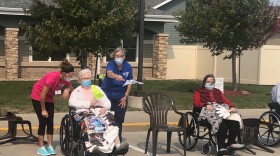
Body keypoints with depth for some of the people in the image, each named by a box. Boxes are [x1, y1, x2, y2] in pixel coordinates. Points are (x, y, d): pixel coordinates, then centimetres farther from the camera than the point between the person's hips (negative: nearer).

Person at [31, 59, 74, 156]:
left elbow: (71, 88, 1)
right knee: (43, 122, -8)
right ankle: (41, 148, -2)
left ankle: (50, 146, 6)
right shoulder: (53, 77, -36)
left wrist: (67, 89, -25)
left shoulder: (66, 79, -16)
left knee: (50, 122, 1)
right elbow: (42, 95, -29)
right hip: (38, 97, -6)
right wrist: (43, 110, -17)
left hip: (49, 98, 6)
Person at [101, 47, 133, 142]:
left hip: (121, 98, 3)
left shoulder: (128, 67, -4)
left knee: (119, 120, 7)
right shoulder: (111, 64, -15)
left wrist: (125, 97, -3)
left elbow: (129, 83, 2)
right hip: (107, 96, -3)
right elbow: (109, 73, -39)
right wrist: (116, 76, -60)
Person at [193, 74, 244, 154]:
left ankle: (231, 143, -23)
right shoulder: (199, 92, 25)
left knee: (235, 122, -30)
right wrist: (206, 105, -12)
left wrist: (232, 107, 0)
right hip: (209, 110, -4)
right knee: (222, 123, -39)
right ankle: (221, 146, -39)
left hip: (222, 108, 4)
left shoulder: (217, 91, 36)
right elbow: (196, 103, 8)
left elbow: (225, 100, 22)